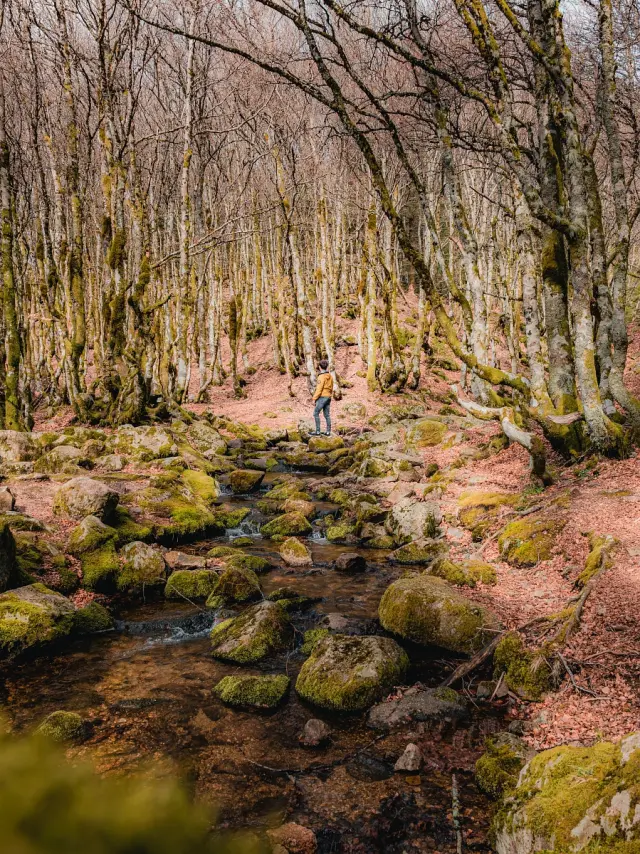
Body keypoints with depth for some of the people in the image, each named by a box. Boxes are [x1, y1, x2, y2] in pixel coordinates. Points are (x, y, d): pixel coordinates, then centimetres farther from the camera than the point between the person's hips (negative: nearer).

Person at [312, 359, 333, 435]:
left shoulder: (321, 376, -15)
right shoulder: (330, 376, 9)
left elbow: (319, 389, -18)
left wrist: (314, 398, -12)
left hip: (322, 397, -8)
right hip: (328, 397, 8)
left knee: (316, 413, -2)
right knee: (327, 415, 10)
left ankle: (318, 431, -5)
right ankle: (328, 431, 10)